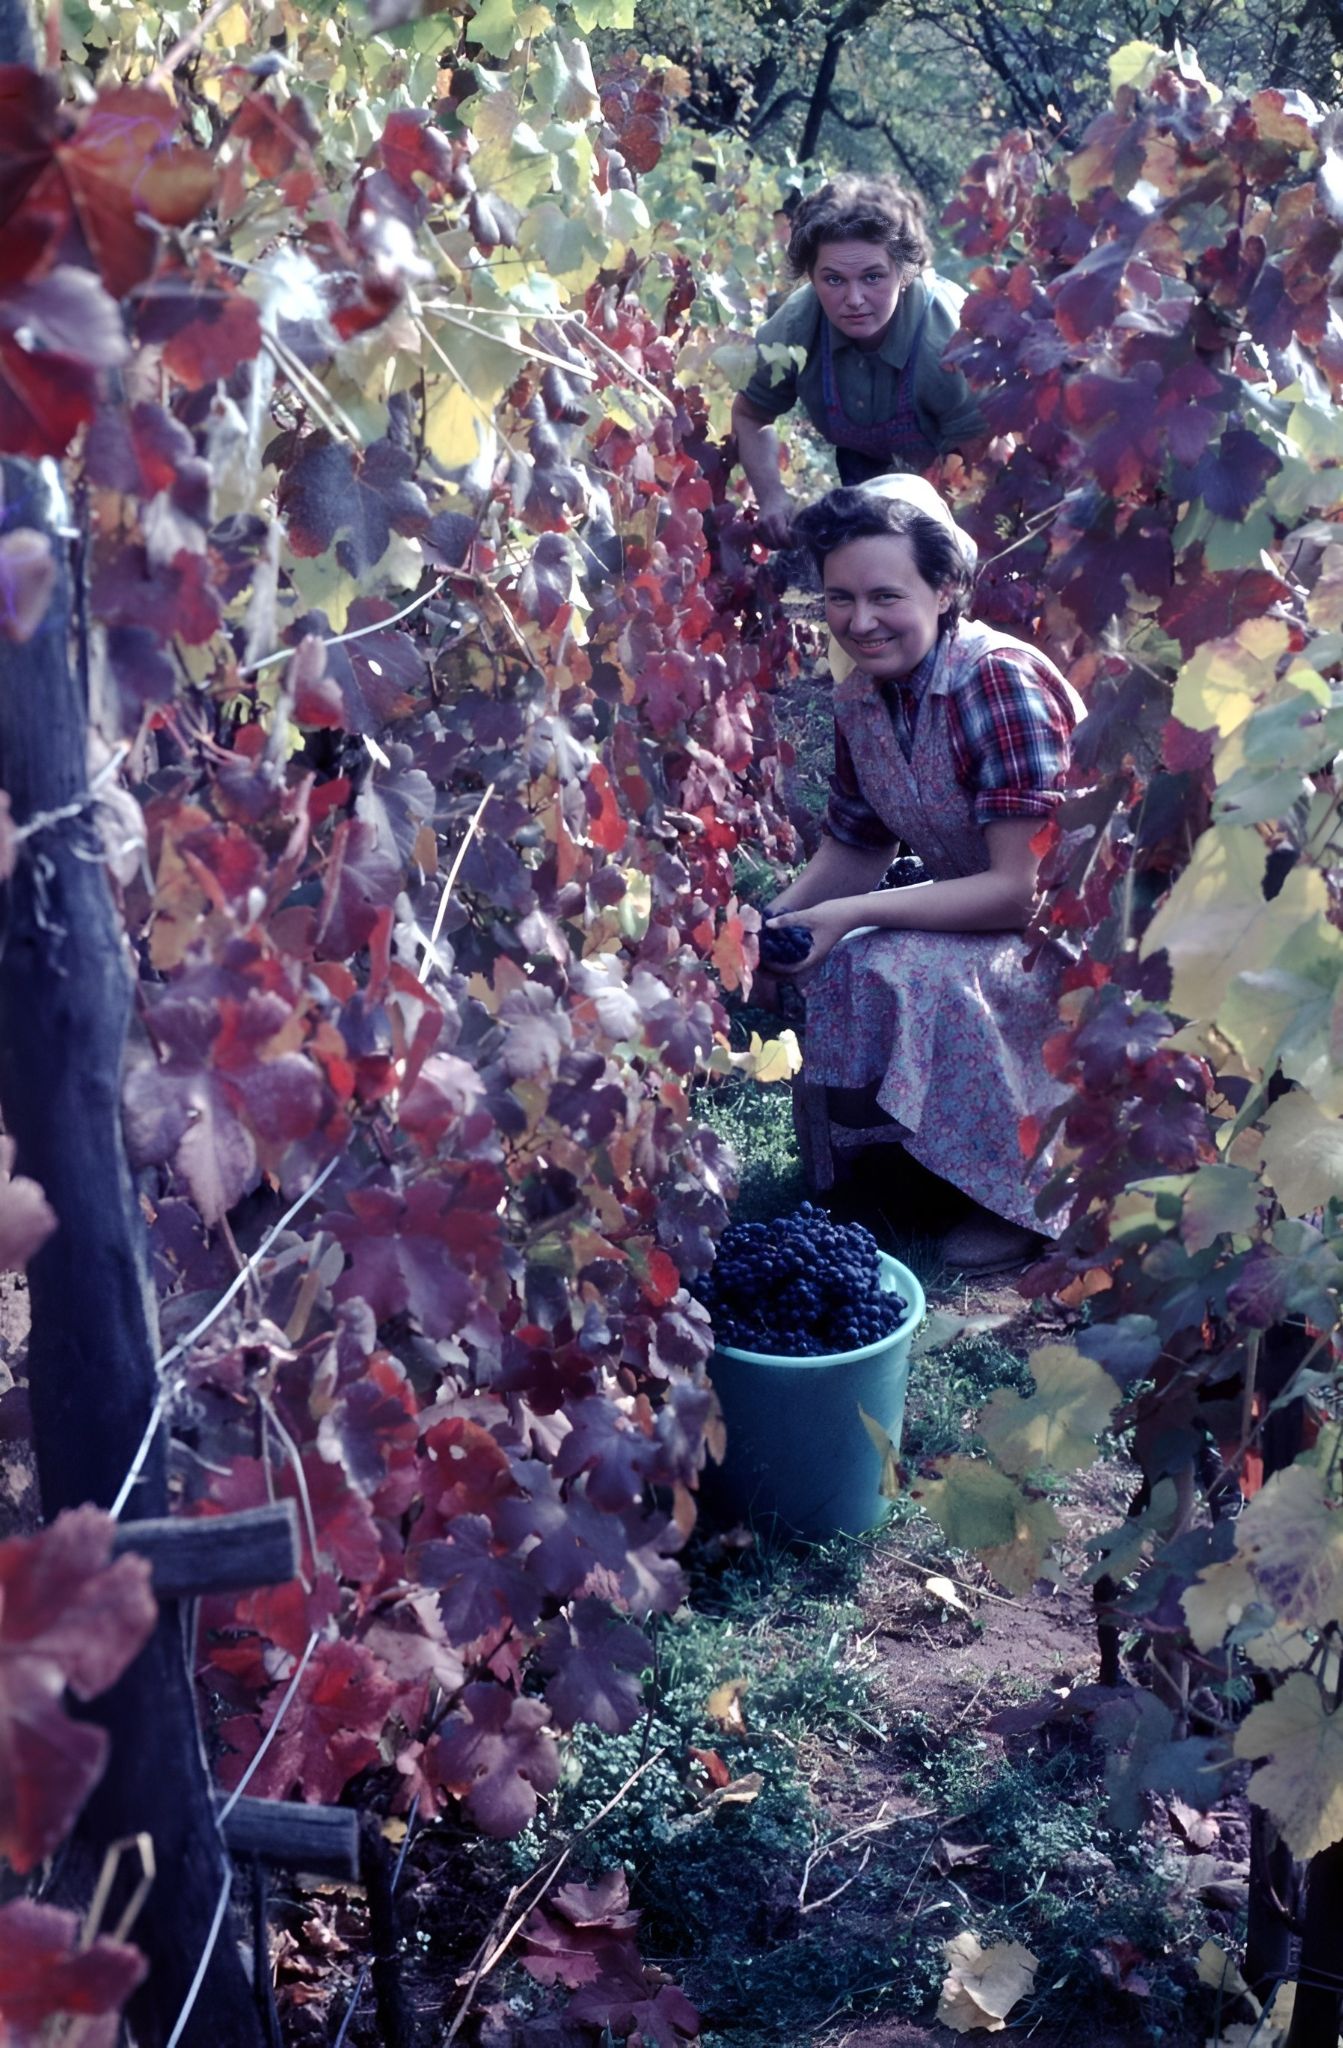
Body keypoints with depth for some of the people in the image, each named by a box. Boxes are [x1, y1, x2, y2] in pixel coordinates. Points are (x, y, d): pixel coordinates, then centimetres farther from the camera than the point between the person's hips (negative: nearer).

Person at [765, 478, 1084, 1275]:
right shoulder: (859, 699, -4)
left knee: (916, 970, -29)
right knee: (831, 963, -12)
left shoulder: (1001, 682, -27)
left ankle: (1030, 1196, -9)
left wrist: (852, 916, -30)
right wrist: (770, 924, -13)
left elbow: (1023, 886, -29)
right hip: (976, 906, 7)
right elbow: (852, 854, 6)